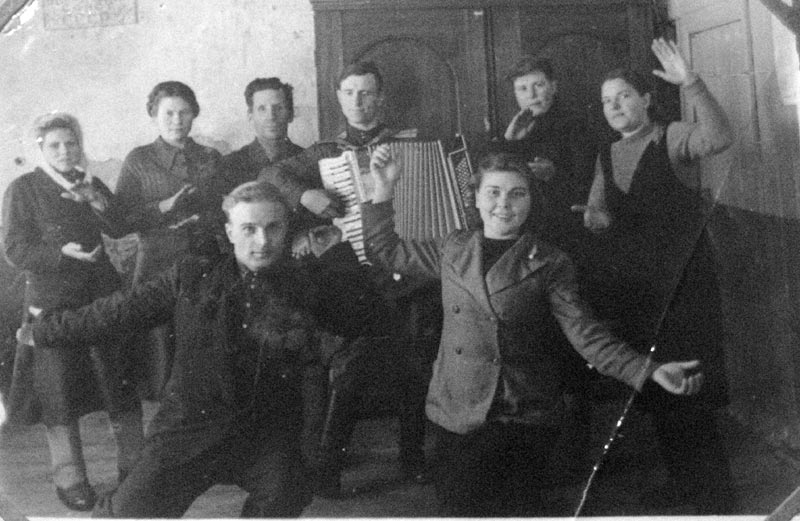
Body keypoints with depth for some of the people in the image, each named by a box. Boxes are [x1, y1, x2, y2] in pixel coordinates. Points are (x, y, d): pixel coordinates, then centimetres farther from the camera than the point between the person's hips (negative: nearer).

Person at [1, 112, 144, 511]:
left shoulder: (92, 185, 12)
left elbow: (122, 231, 1)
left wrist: (97, 201, -14)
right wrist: (62, 252, -20)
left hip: (104, 298, 4)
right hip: (53, 302, -4)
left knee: (123, 387, 7)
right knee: (60, 396, 3)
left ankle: (132, 467, 23)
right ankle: (69, 480, 18)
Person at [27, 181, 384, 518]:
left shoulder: (305, 283, 4)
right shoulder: (191, 277, 2)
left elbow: (358, 320, 2)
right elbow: (119, 310, 8)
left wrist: (335, 255, 0)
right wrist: (45, 330, 12)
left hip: (269, 435, 1)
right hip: (192, 428, 0)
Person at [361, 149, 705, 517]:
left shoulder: (549, 264, -2)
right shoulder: (452, 249, 6)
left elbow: (585, 335, -8)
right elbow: (385, 251, 15)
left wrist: (650, 371, -20)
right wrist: (384, 190, 6)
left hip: (525, 415, -2)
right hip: (457, 410, 3)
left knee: (514, 507, 3)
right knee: (459, 506, 9)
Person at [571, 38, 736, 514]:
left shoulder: (673, 138, -4)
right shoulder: (608, 157, 15)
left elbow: (719, 138, -24)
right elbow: (600, 212, 14)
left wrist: (691, 84, -34)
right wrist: (596, 216, -9)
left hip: (680, 282, -6)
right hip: (629, 286, 6)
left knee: (686, 397, -6)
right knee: (653, 394, 14)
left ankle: (715, 500, 8)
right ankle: (683, 483, 32)